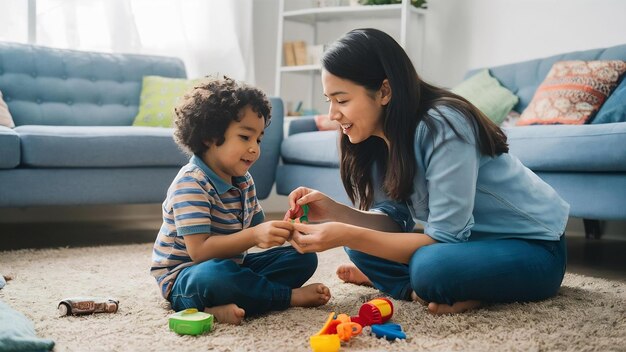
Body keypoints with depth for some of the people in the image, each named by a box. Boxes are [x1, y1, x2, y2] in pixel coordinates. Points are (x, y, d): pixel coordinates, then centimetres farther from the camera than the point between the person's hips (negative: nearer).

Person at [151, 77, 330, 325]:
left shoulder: (243, 181, 7)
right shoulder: (191, 183, -21)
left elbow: (257, 229, 6)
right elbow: (199, 250, -28)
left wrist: (283, 230, -16)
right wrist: (254, 235, -38)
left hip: (231, 265, 9)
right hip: (185, 276, -9)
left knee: (304, 257, 0)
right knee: (214, 275, -43)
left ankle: (230, 306, -23)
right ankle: (290, 296, -19)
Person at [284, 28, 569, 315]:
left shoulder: (441, 127, -28)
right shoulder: (380, 137, -3)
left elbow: (444, 239, -27)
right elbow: (394, 220, -3)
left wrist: (347, 236, -31)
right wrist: (334, 211, -20)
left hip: (534, 247, -7)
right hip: (469, 238, 7)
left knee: (431, 266, -34)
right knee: (361, 245, -4)